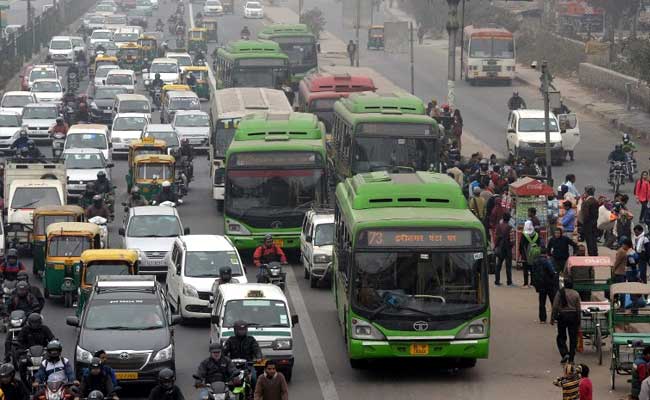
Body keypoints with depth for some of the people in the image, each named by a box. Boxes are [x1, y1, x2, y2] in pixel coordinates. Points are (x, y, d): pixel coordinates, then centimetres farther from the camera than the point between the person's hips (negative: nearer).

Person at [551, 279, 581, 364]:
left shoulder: (560, 293, -5)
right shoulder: (576, 294, 2)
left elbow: (555, 307, -6)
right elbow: (578, 309, 3)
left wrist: (552, 318, 0)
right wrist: (578, 321, 10)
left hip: (562, 315, -2)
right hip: (573, 316, 2)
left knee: (561, 337, 10)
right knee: (573, 338, 7)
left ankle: (565, 353, -9)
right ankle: (571, 359, 6)